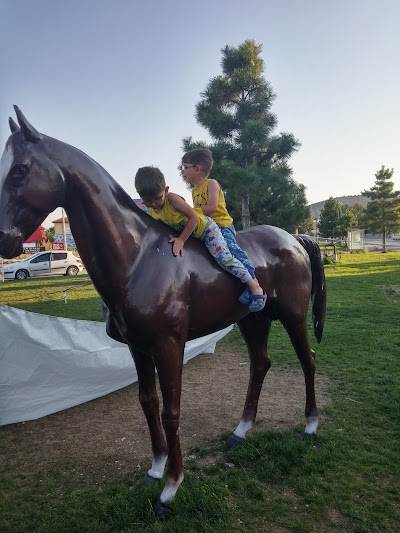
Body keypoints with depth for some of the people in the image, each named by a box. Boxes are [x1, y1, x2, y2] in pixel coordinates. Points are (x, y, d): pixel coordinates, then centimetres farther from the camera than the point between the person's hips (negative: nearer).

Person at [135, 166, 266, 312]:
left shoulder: (172, 199, -32)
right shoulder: (150, 213, -12)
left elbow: (194, 217, -31)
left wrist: (181, 240, -30)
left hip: (205, 227, -8)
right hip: (191, 236, 8)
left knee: (223, 257, -16)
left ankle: (254, 285, -7)